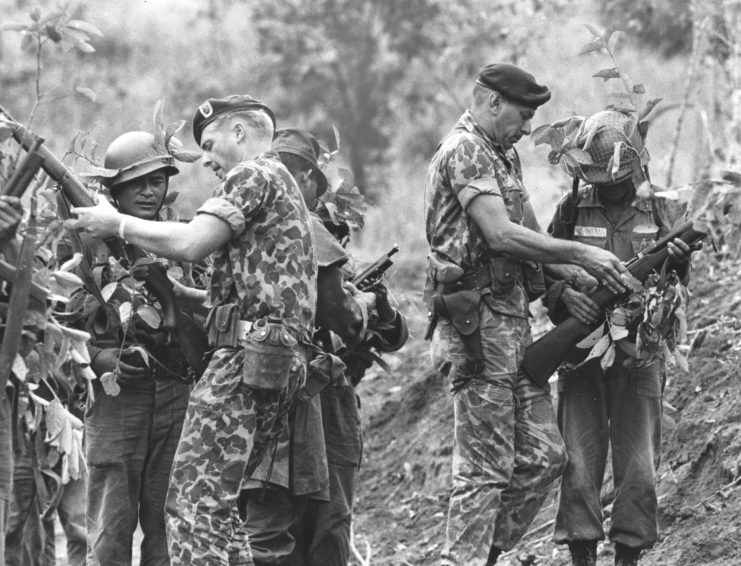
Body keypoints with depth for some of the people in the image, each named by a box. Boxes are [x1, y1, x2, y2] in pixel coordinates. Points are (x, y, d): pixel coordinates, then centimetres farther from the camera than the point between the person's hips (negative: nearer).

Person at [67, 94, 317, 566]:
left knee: (194, 504, -13)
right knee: (218, 505, 14)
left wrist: (117, 224, -3)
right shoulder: (283, 187, 27)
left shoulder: (254, 174, -3)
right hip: (283, 363, 10)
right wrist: (181, 294, 19)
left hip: (247, 356, -10)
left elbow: (190, 244, -15)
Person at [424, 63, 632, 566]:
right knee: (486, 468, -7)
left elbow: (528, 234, 21)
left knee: (543, 457, 8)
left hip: (514, 321, 10)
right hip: (479, 325, -10)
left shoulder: (502, 156, 21)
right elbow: (499, 235, -20)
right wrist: (580, 254, -16)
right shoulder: (465, 151, -11)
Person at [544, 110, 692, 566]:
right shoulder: (572, 211, 3)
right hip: (582, 353, -1)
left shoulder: (654, 211, 9)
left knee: (639, 465, 0)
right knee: (580, 462, -3)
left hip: (638, 356, 1)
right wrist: (565, 295, -19)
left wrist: (678, 263, -12)